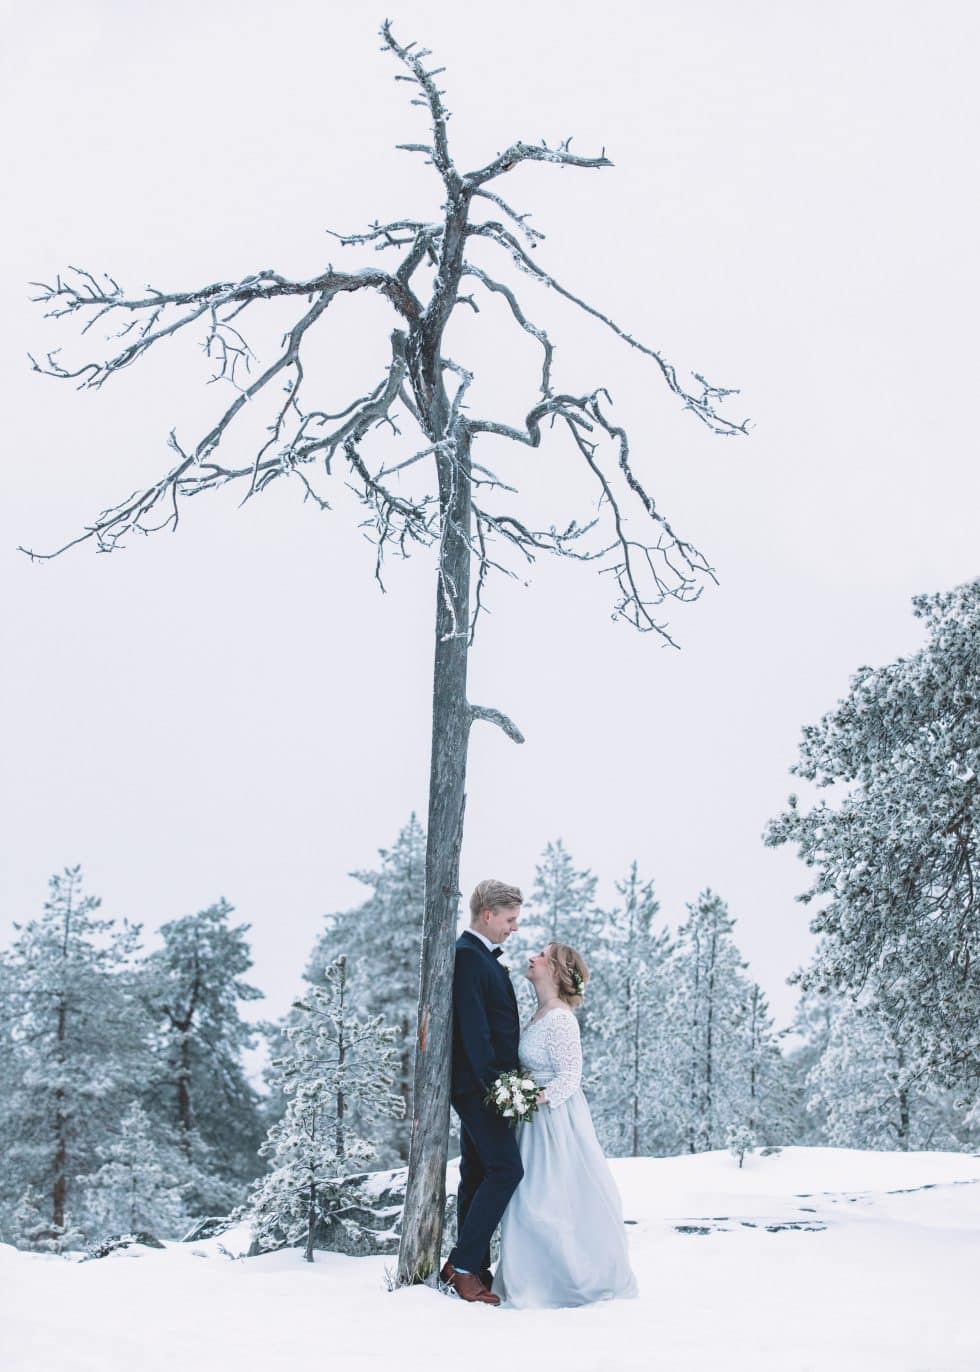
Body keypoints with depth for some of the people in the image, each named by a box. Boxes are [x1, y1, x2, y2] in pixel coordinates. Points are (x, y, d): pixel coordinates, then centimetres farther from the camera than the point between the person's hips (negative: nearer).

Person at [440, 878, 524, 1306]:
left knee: (477, 1173, 12)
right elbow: (473, 1028, -21)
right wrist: (494, 1083, -23)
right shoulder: (467, 956, -14)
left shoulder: (483, 957, 18)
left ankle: (472, 1269, 17)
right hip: (477, 1083, -10)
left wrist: (503, 1081, 15)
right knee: (505, 1169, -13)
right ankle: (463, 1264, -8)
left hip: (483, 1085, 10)